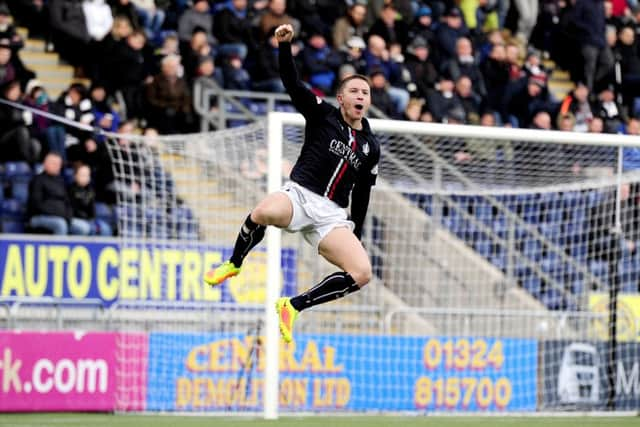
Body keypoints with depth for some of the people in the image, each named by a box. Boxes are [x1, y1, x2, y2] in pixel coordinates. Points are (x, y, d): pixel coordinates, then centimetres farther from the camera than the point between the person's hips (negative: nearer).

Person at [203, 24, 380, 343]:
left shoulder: (371, 146, 17)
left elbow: (362, 194, 24)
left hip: (332, 215, 4)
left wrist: (356, 237, 22)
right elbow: (292, 84, -5)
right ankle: (234, 264, -8)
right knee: (264, 212, -40)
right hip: (299, 195, -4)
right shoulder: (323, 114, 7)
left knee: (362, 274, -19)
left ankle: (293, 306, -4)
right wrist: (285, 45, -19)